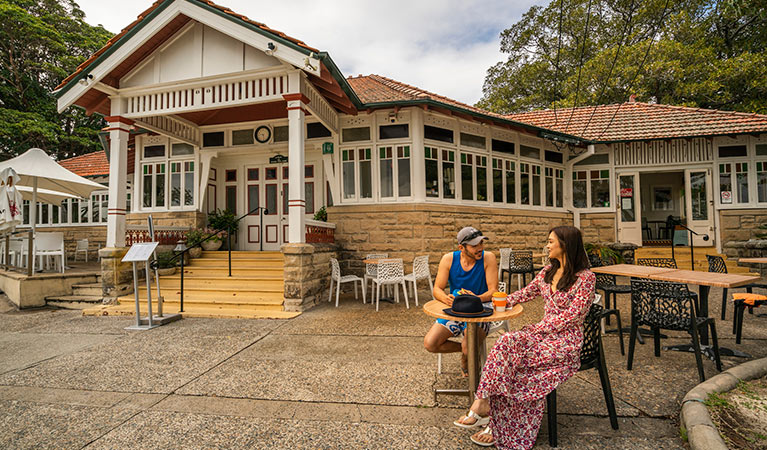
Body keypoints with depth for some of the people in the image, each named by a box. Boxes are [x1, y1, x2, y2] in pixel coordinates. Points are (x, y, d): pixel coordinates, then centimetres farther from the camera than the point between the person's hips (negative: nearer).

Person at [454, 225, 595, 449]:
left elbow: (572, 315, -16)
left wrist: (538, 328, -18)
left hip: (566, 340, -6)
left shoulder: (585, 278, -11)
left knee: (509, 348, -26)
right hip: (544, 331, 6)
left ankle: (483, 404, -14)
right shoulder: (548, 271, 10)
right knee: (507, 342, -23)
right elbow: (525, 293, 18)